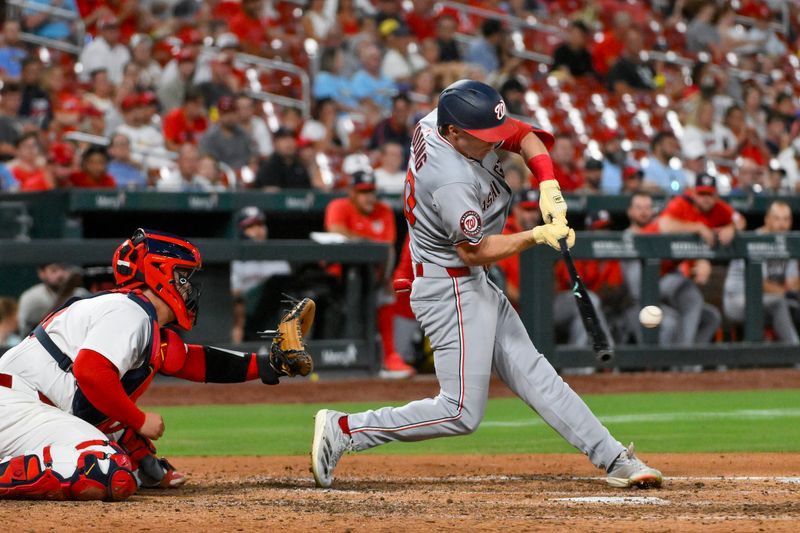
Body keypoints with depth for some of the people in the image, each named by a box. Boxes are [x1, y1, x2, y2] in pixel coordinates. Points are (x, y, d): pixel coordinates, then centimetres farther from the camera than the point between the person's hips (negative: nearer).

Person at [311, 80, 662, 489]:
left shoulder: (439, 120, -4)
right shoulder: (452, 181, -30)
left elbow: (524, 135, 4)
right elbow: (476, 252, -21)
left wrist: (548, 187, -9)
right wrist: (538, 236, -17)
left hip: (474, 286, 10)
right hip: (450, 290, -10)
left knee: (531, 371, 9)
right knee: (462, 413, -7)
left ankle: (613, 458, 10)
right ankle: (344, 430, -4)